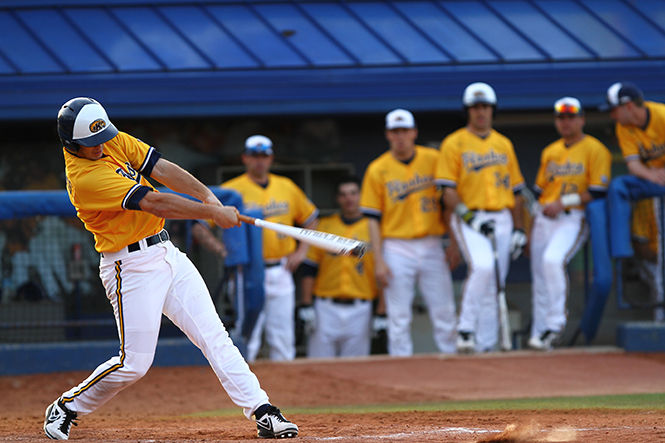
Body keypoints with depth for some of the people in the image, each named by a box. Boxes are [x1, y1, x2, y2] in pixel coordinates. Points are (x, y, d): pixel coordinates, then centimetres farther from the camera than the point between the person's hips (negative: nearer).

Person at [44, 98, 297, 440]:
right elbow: (154, 203, -25)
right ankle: (66, 407, 15)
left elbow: (161, 169, -1)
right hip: (132, 267, -8)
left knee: (214, 335, 1)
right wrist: (213, 213, -23)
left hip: (166, 254, 8)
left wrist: (207, 196, -15)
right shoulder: (84, 177, -23)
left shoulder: (113, 141, 2)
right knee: (134, 363, -6)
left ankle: (262, 412, -2)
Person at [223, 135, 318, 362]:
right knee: (247, 339, -10)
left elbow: (311, 219, 23)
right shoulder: (232, 190, -2)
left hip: (280, 273, 4)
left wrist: (301, 250, 10)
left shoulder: (287, 188, 11)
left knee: (283, 339, 5)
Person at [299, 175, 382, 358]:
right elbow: (310, 269, 9)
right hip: (326, 308, 1)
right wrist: (306, 305, 2)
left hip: (360, 309, -1)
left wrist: (381, 312, -2)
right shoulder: (324, 225, 10)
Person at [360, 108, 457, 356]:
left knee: (444, 313, 1)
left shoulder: (434, 160, 5)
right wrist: (379, 261, -7)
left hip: (432, 247, 1)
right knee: (398, 318, -1)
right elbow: (373, 219, 1)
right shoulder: (377, 170, 2)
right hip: (397, 249, -1)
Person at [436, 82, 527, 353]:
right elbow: (448, 190, -6)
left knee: (494, 284, 3)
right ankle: (465, 330, -18)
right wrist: (470, 217, -18)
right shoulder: (454, 143, 1)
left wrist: (519, 229, 11)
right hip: (468, 219, -5)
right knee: (482, 267, -28)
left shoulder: (503, 144, 16)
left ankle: (486, 345, 9)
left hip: (501, 220, 5)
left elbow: (515, 189, 18)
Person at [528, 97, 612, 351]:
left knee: (553, 260, -30)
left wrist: (563, 203, -16)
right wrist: (530, 229, 17)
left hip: (574, 218, -7)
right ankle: (540, 334, 13)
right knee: (540, 280, 5)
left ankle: (555, 323, -22)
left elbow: (599, 193, -10)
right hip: (545, 219, 7)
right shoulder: (550, 152, 18)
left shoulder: (595, 150, -2)